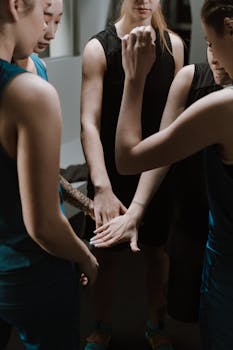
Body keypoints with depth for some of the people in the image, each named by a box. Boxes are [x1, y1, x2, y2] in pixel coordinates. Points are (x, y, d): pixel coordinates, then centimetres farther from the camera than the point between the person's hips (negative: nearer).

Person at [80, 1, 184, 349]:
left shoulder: (173, 44, -2)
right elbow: (89, 122, -18)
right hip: (110, 172, -2)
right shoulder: (98, 48, -12)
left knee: (157, 250, 15)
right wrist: (102, 187, -29)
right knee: (106, 253, 11)